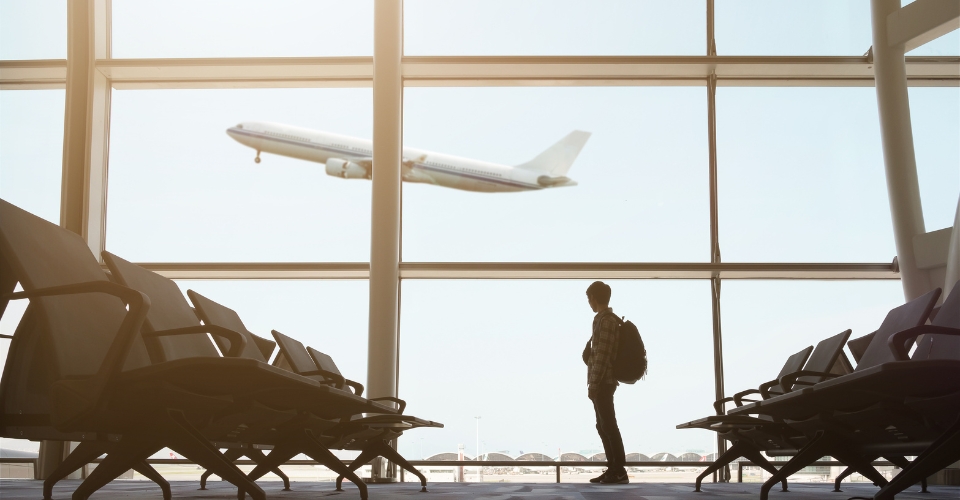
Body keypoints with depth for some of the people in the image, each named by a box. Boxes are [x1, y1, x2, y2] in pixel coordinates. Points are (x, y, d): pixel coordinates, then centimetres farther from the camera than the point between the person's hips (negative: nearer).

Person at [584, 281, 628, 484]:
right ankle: (613, 469, 15)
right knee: (604, 426, 12)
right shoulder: (607, 319, 16)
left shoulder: (605, 320, -15)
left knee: (609, 426, -8)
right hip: (603, 382, 10)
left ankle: (619, 472, -6)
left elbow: (602, 355, -20)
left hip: (603, 382, -10)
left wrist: (594, 384, -19)